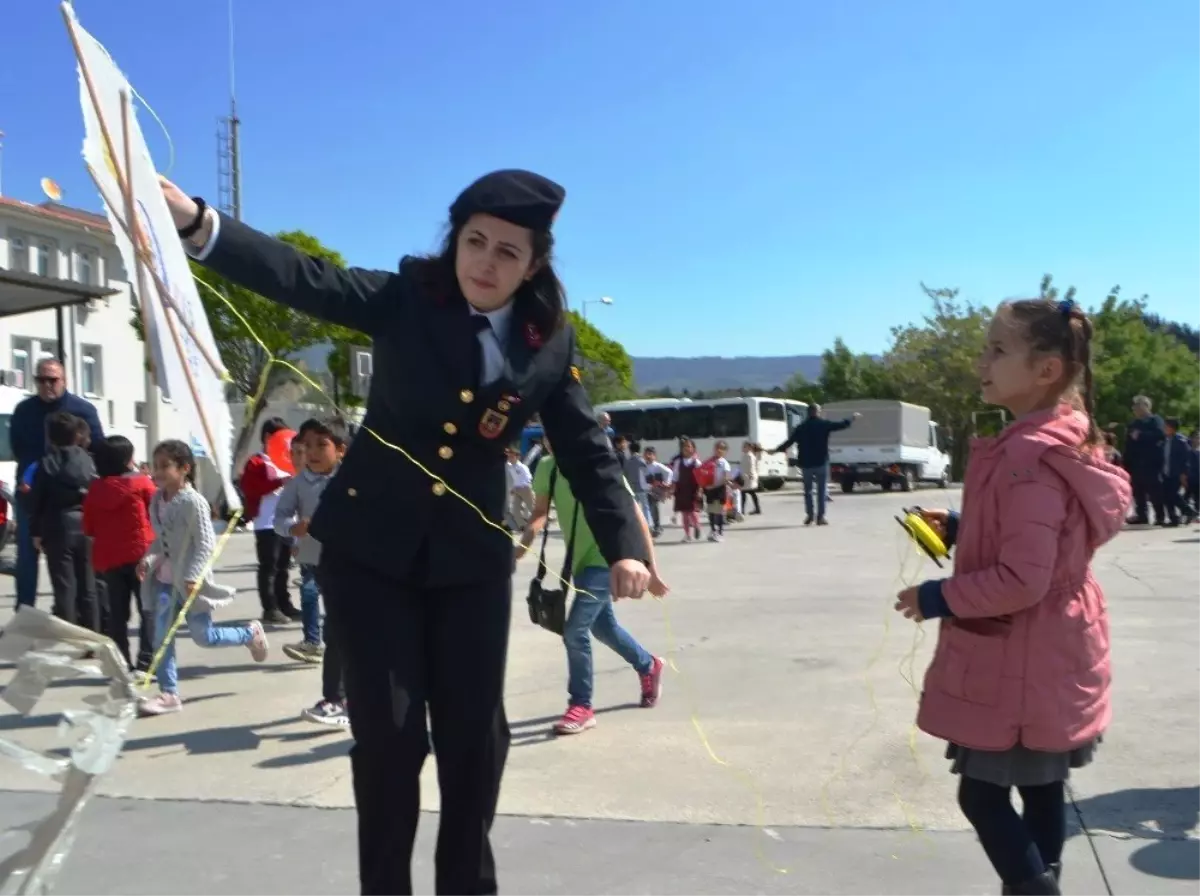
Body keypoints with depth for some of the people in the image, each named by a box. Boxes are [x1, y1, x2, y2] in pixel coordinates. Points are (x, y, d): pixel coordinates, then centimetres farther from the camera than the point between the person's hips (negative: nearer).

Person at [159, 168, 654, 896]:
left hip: (473, 557, 2)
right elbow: (303, 279, -20)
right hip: (369, 547, -1)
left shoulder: (549, 343, -3)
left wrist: (625, 545, -14)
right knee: (387, 732, 2)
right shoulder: (406, 298, -7)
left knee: (475, 734, 8)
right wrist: (195, 222, -35)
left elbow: (588, 451, -2)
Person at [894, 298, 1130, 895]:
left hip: (1017, 663, -10)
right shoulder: (1068, 439, 6)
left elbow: (1022, 579, -28)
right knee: (1040, 786, 18)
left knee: (982, 791, 2)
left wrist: (938, 599, -15)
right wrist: (961, 529, 8)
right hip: (1053, 655, 10)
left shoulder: (1028, 455, -25)